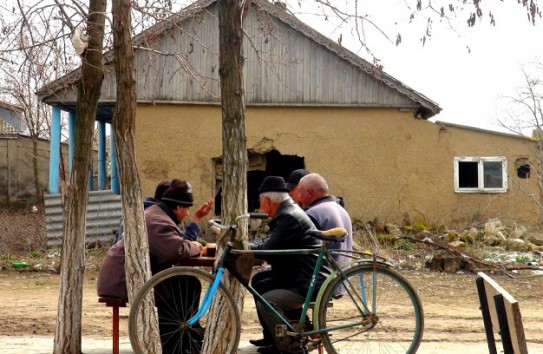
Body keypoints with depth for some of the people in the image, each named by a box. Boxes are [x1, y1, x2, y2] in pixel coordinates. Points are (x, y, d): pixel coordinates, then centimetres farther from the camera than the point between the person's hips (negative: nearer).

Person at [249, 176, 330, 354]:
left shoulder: (289, 217, -18)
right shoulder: (289, 211, 15)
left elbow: (267, 252, -22)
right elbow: (271, 245, 17)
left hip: (309, 284, -11)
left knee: (266, 303, -24)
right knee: (259, 281, 18)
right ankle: (271, 337, 25)